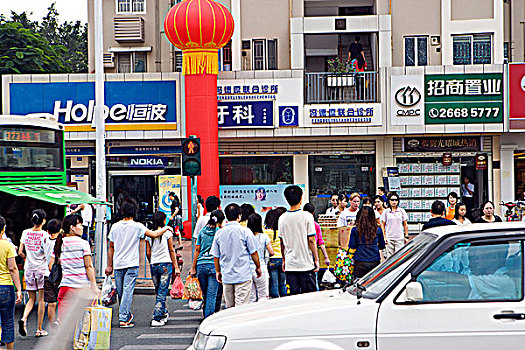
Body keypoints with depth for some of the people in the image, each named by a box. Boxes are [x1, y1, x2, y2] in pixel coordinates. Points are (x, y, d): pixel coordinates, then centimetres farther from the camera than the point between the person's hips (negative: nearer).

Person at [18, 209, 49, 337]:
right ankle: (39, 329, 5)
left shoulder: (25, 233, 2)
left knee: (32, 298, 14)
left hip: (29, 269, 4)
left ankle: (24, 318, -13)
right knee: (41, 299, 4)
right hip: (41, 269, -3)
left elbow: (20, 252, 3)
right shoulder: (45, 235, -9)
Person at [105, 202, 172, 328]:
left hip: (118, 264, 4)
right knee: (128, 291, -7)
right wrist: (166, 228, 9)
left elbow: (111, 247, 10)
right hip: (131, 264, -4)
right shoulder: (137, 226, -6)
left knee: (121, 292, 12)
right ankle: (123, 319, -13)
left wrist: (109, 266, 16)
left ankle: (127, 316, 24)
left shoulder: (115, 227, 6)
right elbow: (154, 234, -9)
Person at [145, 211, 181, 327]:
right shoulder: (167, 233, -4)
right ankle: (157, 318, -9)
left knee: (158, 292, 17)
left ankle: (164, 313, 29)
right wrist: (176, 267, 3)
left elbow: (148, 253, 7)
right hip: (166, 265, -4)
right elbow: (171, 251, -2)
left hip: (153, 265, 4)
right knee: (162, 292, -4)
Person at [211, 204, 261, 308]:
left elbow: (215, 255, 8)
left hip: (226, 276, 4)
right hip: (243, 276, -4)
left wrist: (218, 272, 20)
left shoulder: (219, 233, 3)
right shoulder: (245, 231, -7)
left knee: (230, 307, 12)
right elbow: (253, 253, -3)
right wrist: (258, 267, 12)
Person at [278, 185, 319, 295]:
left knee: (293, 295, 6)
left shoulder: (282, 218, 2)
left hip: (290, 264, 3)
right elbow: (311, 240, -8)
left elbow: (282, 242, 8)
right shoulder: (307, 216, -9)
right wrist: (316, 259, 0)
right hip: (306, 263, -3)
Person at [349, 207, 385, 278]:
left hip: (360, 262, -2)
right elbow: (382, 246, 10)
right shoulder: (378, 229, 0)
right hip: (374, 262, 2)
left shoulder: (355, 230, -5)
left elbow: (352, 246, -2)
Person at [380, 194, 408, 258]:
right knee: (390, 257, -1)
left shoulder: (401, 211, 6)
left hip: (400, 238, 0)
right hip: (389, 238, 0)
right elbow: (383, 225, 7)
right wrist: (384, 237, 0)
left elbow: (405, 224, 10)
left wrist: (406, 236, 5)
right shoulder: (386, 212, 4)